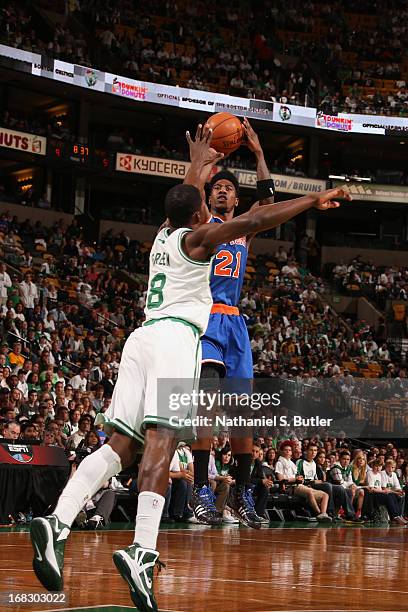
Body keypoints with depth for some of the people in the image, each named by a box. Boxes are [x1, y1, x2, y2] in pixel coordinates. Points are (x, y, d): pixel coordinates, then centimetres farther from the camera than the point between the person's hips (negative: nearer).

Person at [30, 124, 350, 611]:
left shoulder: (162, 236, 25)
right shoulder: (196, 239, 4)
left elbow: (181, 205, 48)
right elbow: (255, 221, -9)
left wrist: (195, 166, 62)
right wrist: (315, 200, -7)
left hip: (142, 336, 8)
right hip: (175, 335, -7)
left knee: (121, 443, 0)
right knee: (161, 440, -19)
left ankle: (57, 523, -19)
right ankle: (142, 552, -34)